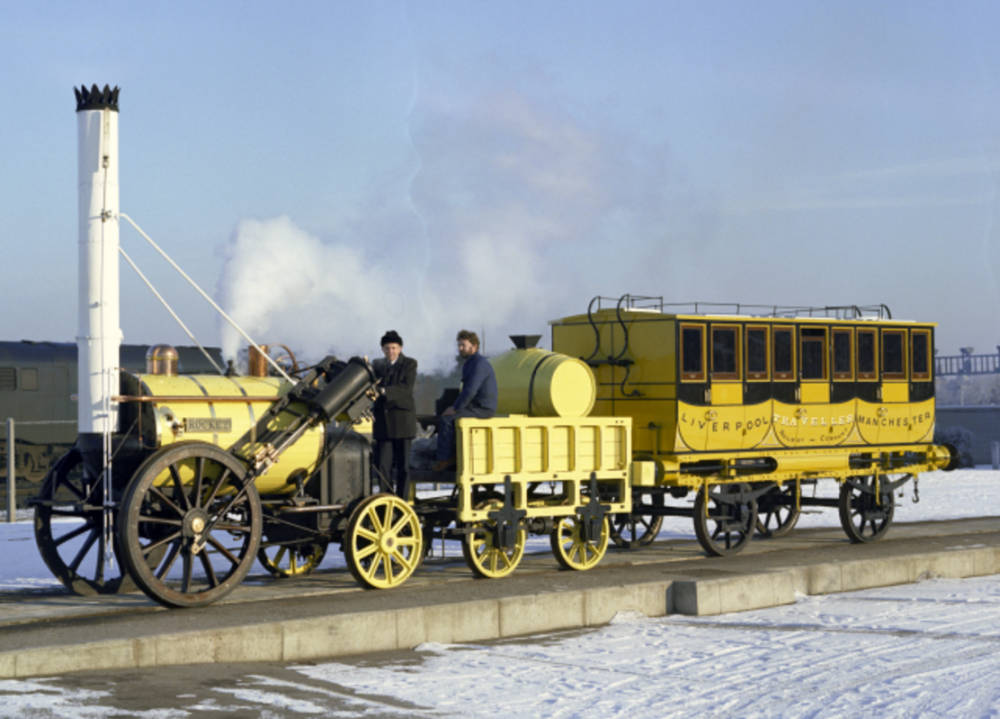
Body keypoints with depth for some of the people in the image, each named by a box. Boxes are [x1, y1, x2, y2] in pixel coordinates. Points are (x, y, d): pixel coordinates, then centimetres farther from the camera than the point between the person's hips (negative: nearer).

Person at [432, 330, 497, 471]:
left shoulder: (479, 364, -17)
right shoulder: (469, 363, 17)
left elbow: (470, 391, -24)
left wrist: (455, 408, -17)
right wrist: (455, 406, 12)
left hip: (482, 409, -10)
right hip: (476, 407, 10)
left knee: (446, 420, -19)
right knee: (443, 418, 8)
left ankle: (444, 459, -9)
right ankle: (452, 457, 6)